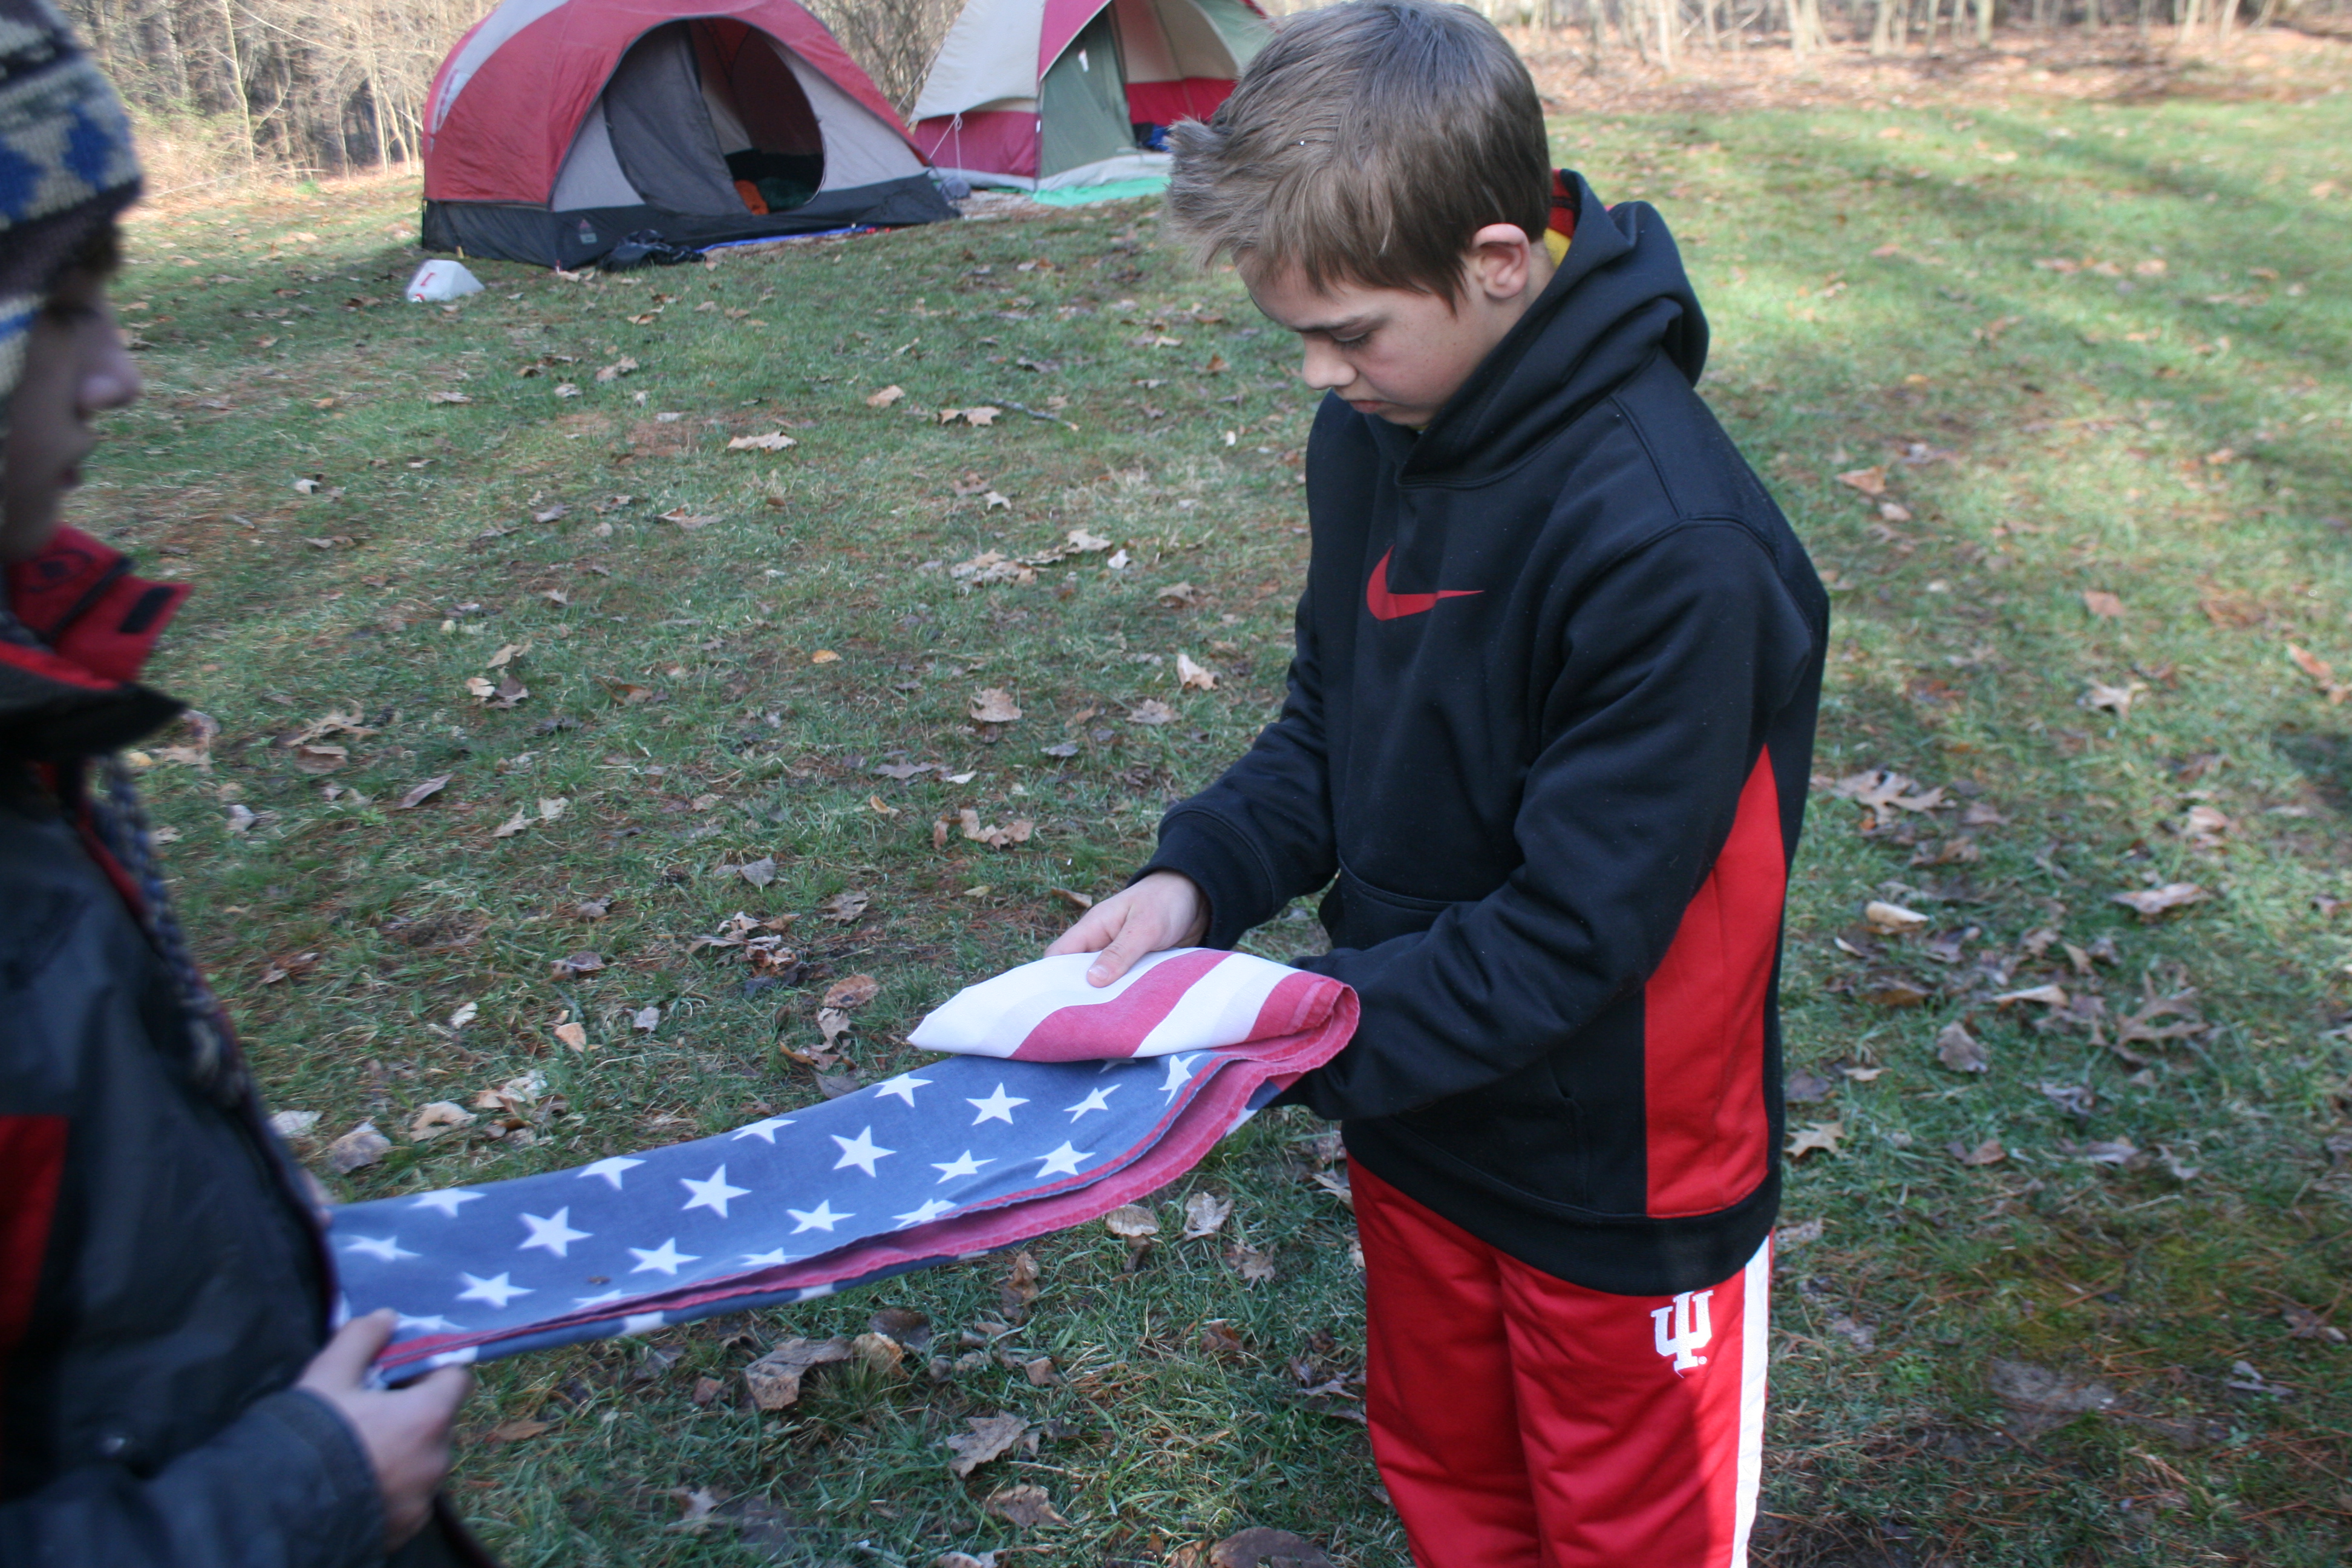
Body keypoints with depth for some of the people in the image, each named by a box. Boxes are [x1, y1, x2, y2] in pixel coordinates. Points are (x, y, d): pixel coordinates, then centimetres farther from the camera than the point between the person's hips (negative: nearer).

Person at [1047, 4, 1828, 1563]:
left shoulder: (1677, 546, -31)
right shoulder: (1374, 430, -6)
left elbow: (1575, 931, -27)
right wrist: (1200, 877, -10)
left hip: (1618, 1181, -6)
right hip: (1418, 1109, 7)